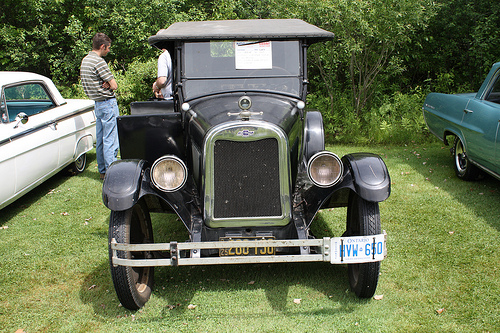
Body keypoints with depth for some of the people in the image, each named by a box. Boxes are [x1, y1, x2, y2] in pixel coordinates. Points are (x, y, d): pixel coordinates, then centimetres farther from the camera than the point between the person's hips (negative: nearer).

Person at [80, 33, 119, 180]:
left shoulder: (85, 60, 12)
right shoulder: (99, 62, -18)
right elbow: (114, 85, -19)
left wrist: (104, 84, -5)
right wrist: (108, 84, 1)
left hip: (97, 103, 9)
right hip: (108, 103, -9)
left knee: (100, 139, 13)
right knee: (110, 140, -6)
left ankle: (102, 171, 21)